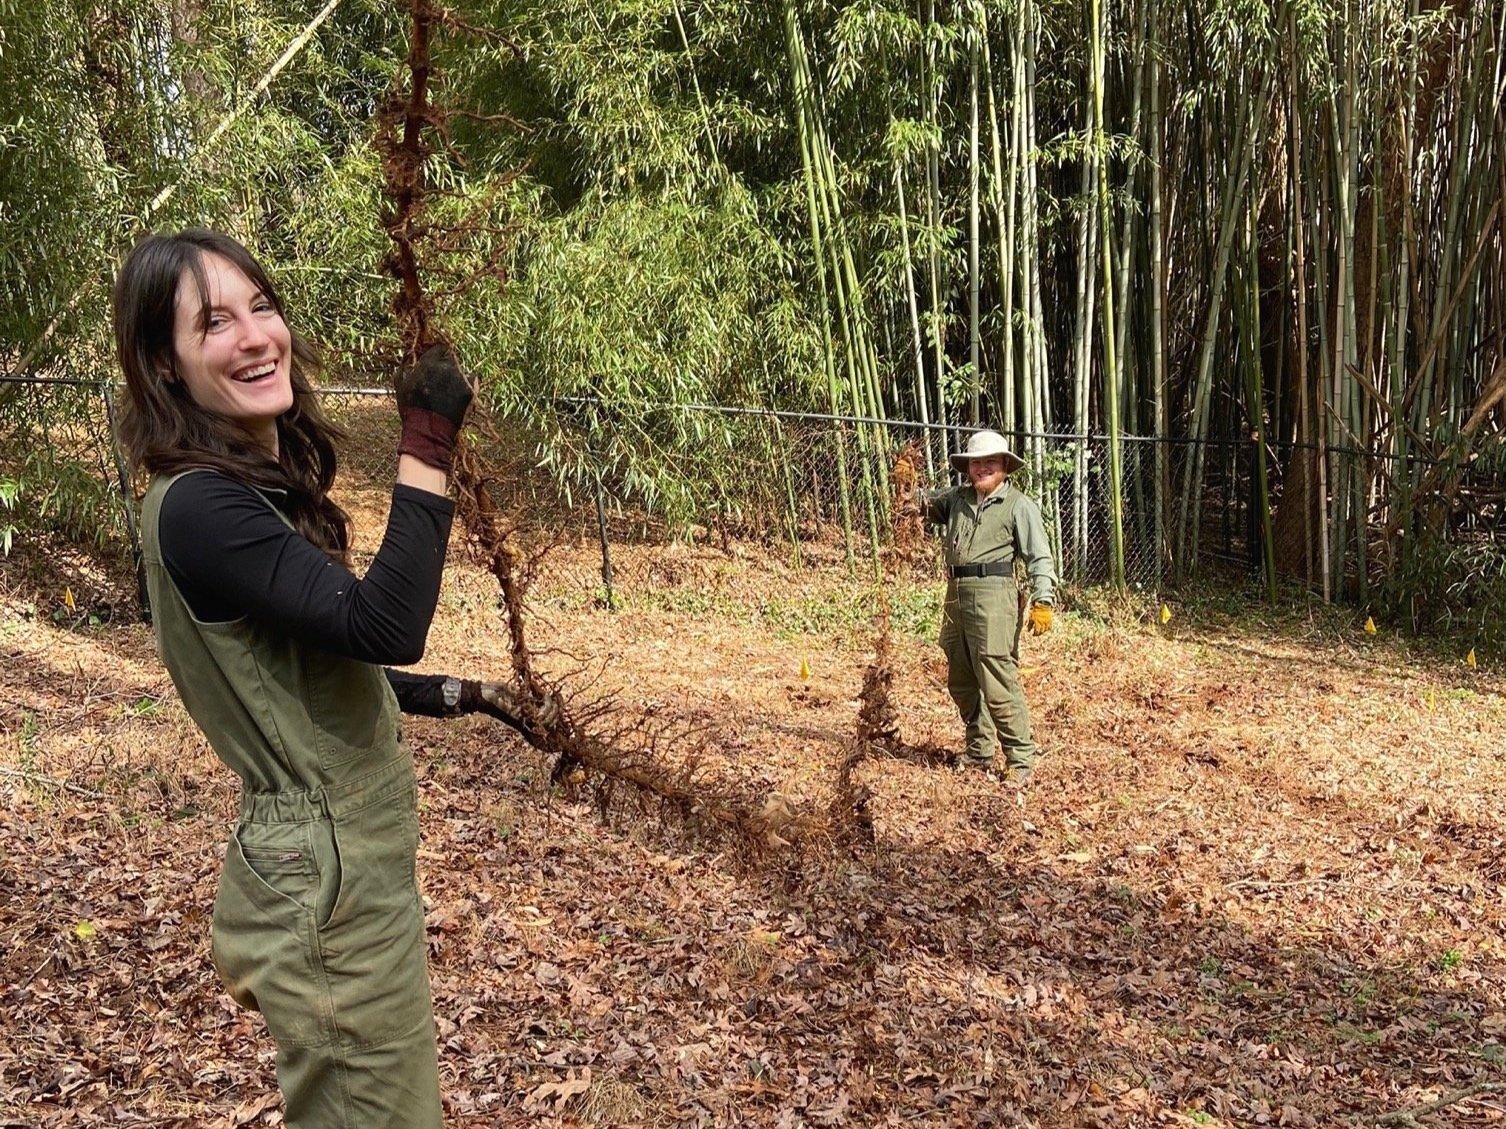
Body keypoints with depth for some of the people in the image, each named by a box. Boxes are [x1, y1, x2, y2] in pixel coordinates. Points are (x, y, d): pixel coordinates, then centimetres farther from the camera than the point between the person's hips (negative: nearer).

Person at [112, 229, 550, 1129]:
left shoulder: (269, 488, 8)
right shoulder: (199, 508, -22)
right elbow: (384, 627, -31)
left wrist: (470, 697, 17)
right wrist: (428, 448, -29)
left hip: (360, 856, 9)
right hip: (325, 878, -9)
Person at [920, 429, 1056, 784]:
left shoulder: (1019, 506, -1)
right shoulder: (956, 498, 14)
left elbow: (1040, 557, -5)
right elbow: (923, 503, 29)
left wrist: (1043, 601, -16)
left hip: (993, 596, -7)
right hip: (956, 595, 7)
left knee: (998, 683, -10)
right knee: (962, 682, 15)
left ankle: (1021, 758, 0)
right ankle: (979, 751, 30)